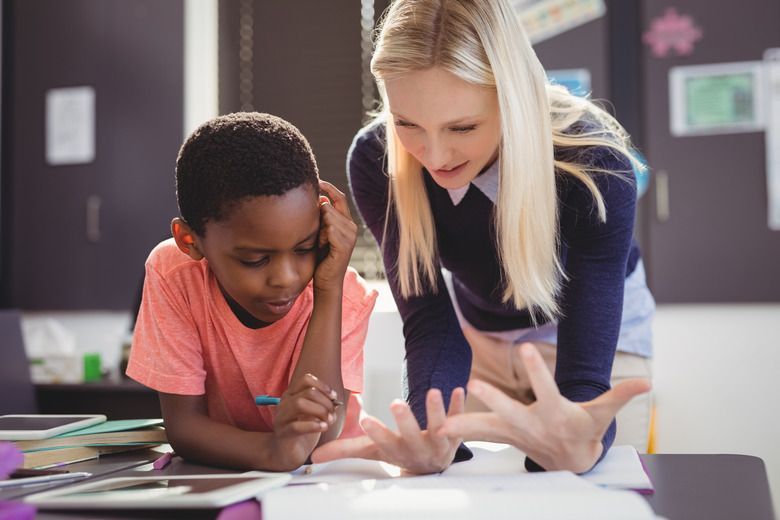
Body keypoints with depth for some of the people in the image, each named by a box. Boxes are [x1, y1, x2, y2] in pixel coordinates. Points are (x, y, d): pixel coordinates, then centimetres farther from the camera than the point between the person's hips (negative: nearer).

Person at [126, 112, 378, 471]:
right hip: (220, 476, 0)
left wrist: (329, 290, -31)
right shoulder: (172, 274, -18)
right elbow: (182, 424, -18)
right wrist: (272, 452, -39)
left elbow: (317, 444, -27)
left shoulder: (345, 299, -20)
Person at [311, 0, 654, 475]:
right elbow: (429, 323, -28)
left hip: (593, 330, -1)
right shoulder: (376, 161, -27)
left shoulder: (596, 165, -35)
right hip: (477, 333, 2)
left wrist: (578, 448, -63)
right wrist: (429, 436, -50)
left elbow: (586, 368, -39)